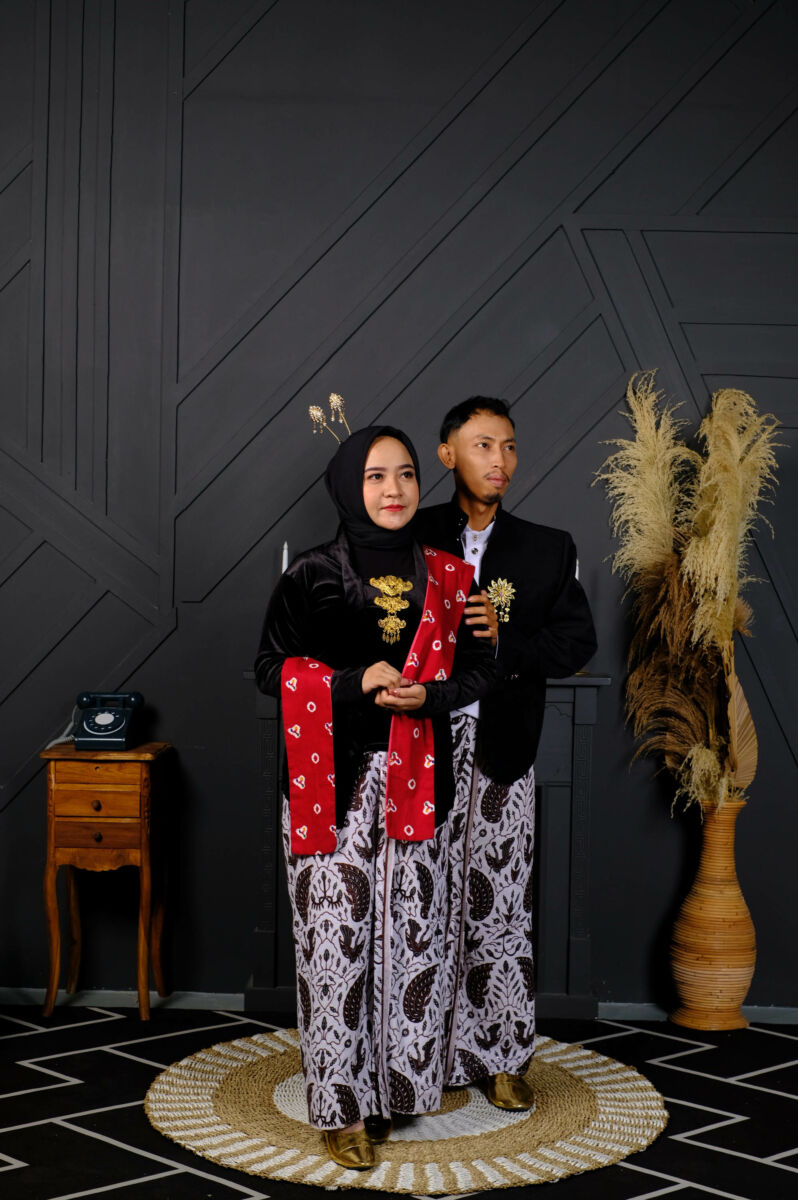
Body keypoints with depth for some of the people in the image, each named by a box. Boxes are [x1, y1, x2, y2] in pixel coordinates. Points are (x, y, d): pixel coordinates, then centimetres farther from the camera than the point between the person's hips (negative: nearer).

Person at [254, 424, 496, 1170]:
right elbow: (270, 668, -1)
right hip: (331, 778, -2)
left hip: (416, 779, 3)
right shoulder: (311, 576, 1)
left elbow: (478, 668, 10)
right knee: (335, 933, -3)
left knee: (413, 929, 4)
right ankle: (342, 1105, 7)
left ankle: (399, 1081, 20)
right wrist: (355, 684, -15)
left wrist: (426, 695, -11)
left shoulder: (446, 577, 8)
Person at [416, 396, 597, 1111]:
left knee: (500, 909, 6)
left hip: (501, 756, 1)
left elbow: (578, 644, 2)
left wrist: (504, 639, -12)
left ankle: (504, 1055, 19)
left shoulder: (548, 550, 8)